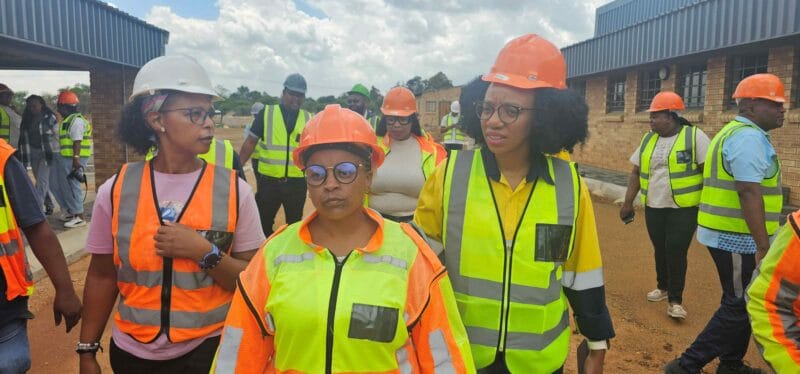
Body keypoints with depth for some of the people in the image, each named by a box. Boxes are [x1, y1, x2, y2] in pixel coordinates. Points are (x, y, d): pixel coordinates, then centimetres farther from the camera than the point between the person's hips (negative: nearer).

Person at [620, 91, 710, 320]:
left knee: (676, 252, -4)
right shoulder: (649, 139, 7)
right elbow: (636, 172, 11)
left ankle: (675, 300, 6)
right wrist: (628, 202, 9)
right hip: (653, 207, 5)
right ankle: (663, 287, 35)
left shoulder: (694, 136, -8)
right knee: (660, 250, 15)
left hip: (683, 208, -5)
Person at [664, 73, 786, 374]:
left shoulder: (734, 133, 17)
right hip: (737, 238, -10)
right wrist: (764, 246, -25)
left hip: (728, 233, 10)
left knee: (739, 303, 19)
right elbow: (749, 194, -25)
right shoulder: (749, 137, -17)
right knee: (741, 308, -2)